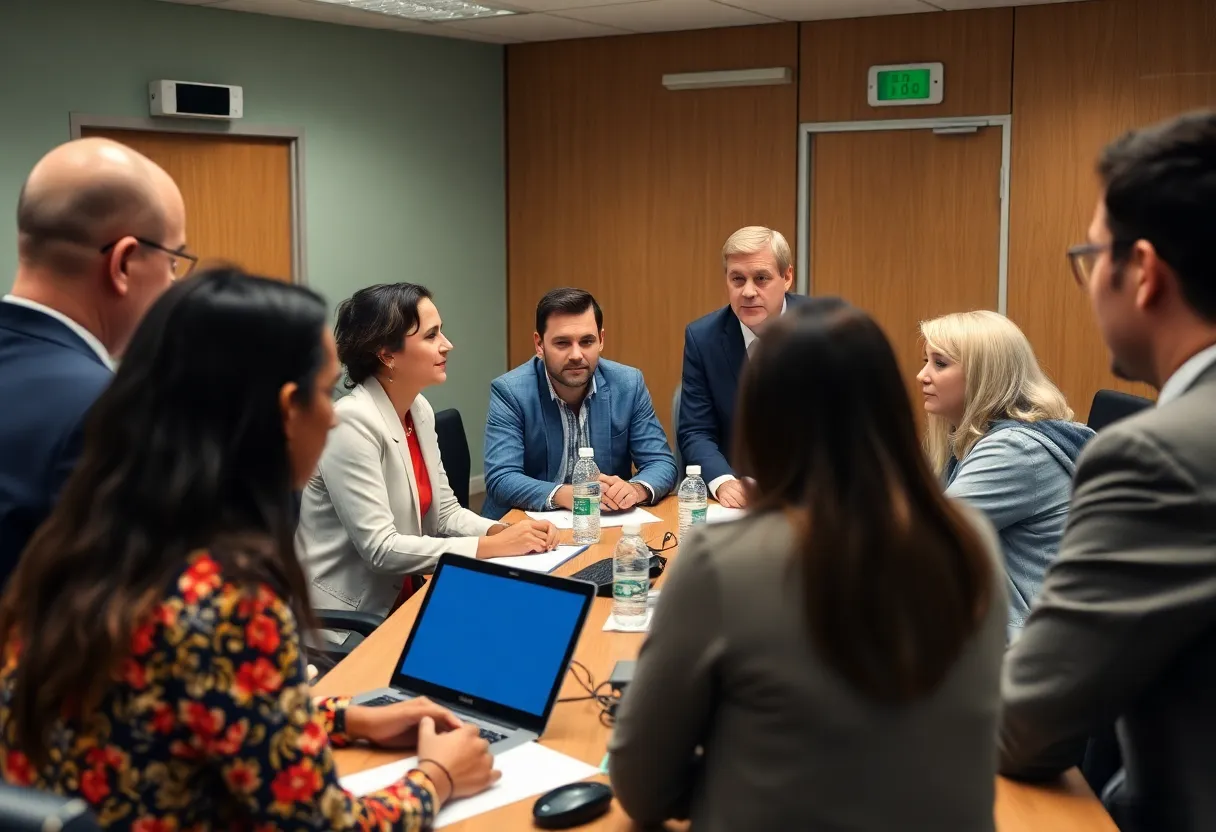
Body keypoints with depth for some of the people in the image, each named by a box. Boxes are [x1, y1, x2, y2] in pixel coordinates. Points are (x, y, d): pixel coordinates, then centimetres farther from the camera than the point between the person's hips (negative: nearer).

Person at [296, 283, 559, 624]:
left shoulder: (420, 410, 4)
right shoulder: (352, 423, -20)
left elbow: (445, 513, 9)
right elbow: (380, 548, -23)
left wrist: (506, 532, -10)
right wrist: (494, 545, -21)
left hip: (403, 598, 7)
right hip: (348, 619, -7)